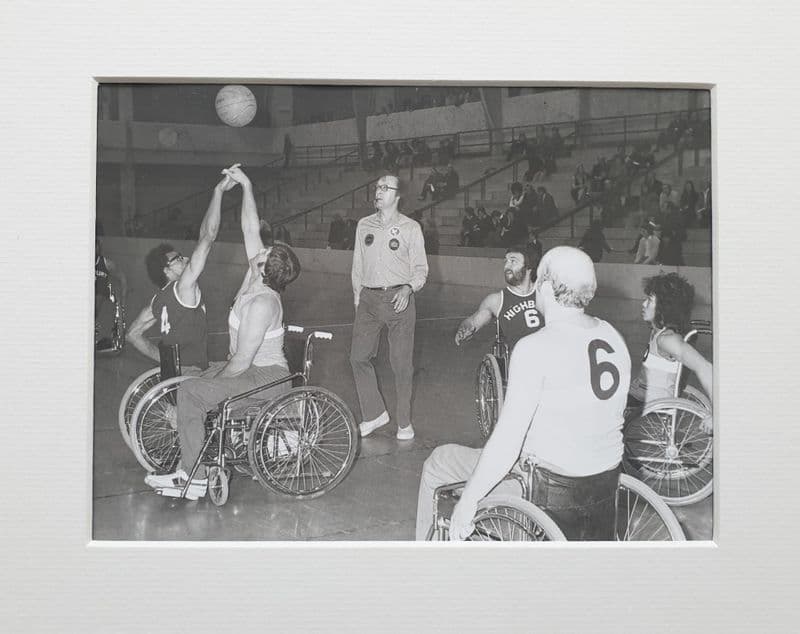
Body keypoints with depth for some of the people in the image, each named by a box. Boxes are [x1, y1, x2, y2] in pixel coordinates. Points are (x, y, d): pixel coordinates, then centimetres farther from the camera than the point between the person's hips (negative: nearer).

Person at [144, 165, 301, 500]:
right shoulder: (256, 280, 1)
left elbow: (241, 362, -26)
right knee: (187, 381, 9)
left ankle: (195, 479, -16)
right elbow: (250, 228, 9)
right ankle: (190, 461, 9)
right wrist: (246, 185, 8)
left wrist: (215, 381, -12)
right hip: (256, 368, 10)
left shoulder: (262, 303, -25)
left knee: (190, 392, -21)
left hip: (267, 377, -10)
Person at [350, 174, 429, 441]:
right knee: (358, 357, 2)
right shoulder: (364, 225, 10)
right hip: (368, 298, 4)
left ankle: (404, 421, 14)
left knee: (401, 362, 0)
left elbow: (421, 268, 1)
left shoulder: (411, 228, -1)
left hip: (398, 298, -4)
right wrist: (357, 297, 13)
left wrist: (408, 288, -17)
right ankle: (374, 414, 18)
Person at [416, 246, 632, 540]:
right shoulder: (613, 337, 0)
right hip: (607, 485, 7)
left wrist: (467, 501, -13)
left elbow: (506, 443, -23)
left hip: (548, 490, -7)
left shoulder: (535, 348, -22)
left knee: (437, 463, 11)